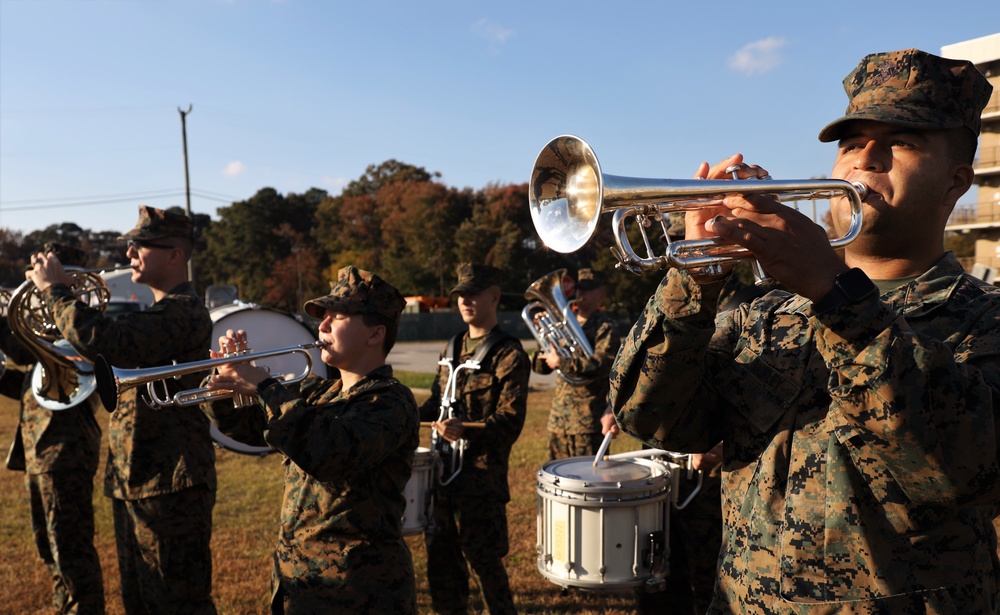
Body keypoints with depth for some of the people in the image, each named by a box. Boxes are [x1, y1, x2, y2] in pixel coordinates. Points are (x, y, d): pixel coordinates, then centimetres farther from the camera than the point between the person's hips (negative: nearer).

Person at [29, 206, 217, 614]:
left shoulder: (183, 311, -18)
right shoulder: (159, 311, 17)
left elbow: (107, 343, -31)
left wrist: (56, 289, -16)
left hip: (169, 486, -11)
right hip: (133, 481, 11)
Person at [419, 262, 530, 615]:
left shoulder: (509, 356, -11)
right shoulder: (453, 348, 11)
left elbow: (510, 423, -18)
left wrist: (467, 430, -33)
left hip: (482, 475, -7)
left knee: (484, 560, 3)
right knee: (440, 556, 17)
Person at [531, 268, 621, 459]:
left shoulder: (605, 327, -5)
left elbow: (601, 365, -22)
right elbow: (540, 367, 13)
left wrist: (561, 363, -19)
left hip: (589, 421, -6)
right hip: (558, 419, 6)